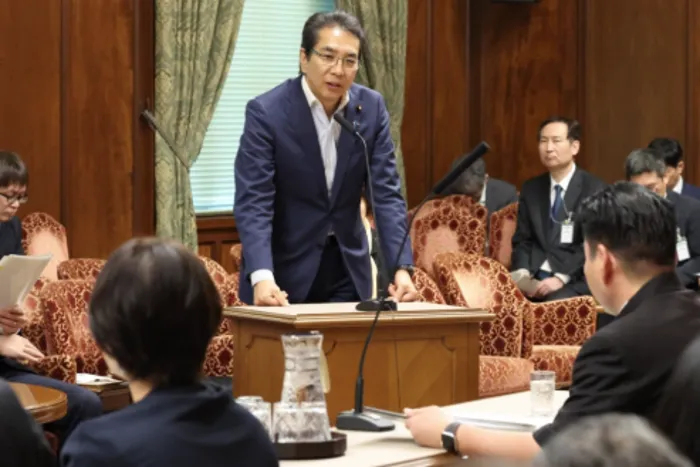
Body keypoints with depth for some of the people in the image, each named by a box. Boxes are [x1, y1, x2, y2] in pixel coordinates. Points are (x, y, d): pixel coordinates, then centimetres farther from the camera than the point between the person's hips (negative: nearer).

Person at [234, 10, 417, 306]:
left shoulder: (372, 108, -4)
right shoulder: (266, 112, -16)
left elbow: (386, 192, -6)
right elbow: (253, 202, -22)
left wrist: (401, 267, -19)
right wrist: (262, 276, -36)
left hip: (348, 269, 4)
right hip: (283, 268, -4)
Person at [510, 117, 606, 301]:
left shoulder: (594, 189, -2)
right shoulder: (531, 189, 14)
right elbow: (522, 239, 13)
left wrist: (561, 277, -19)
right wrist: (522, 272, -7)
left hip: (576, 279, -4)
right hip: (535, 276, 4)